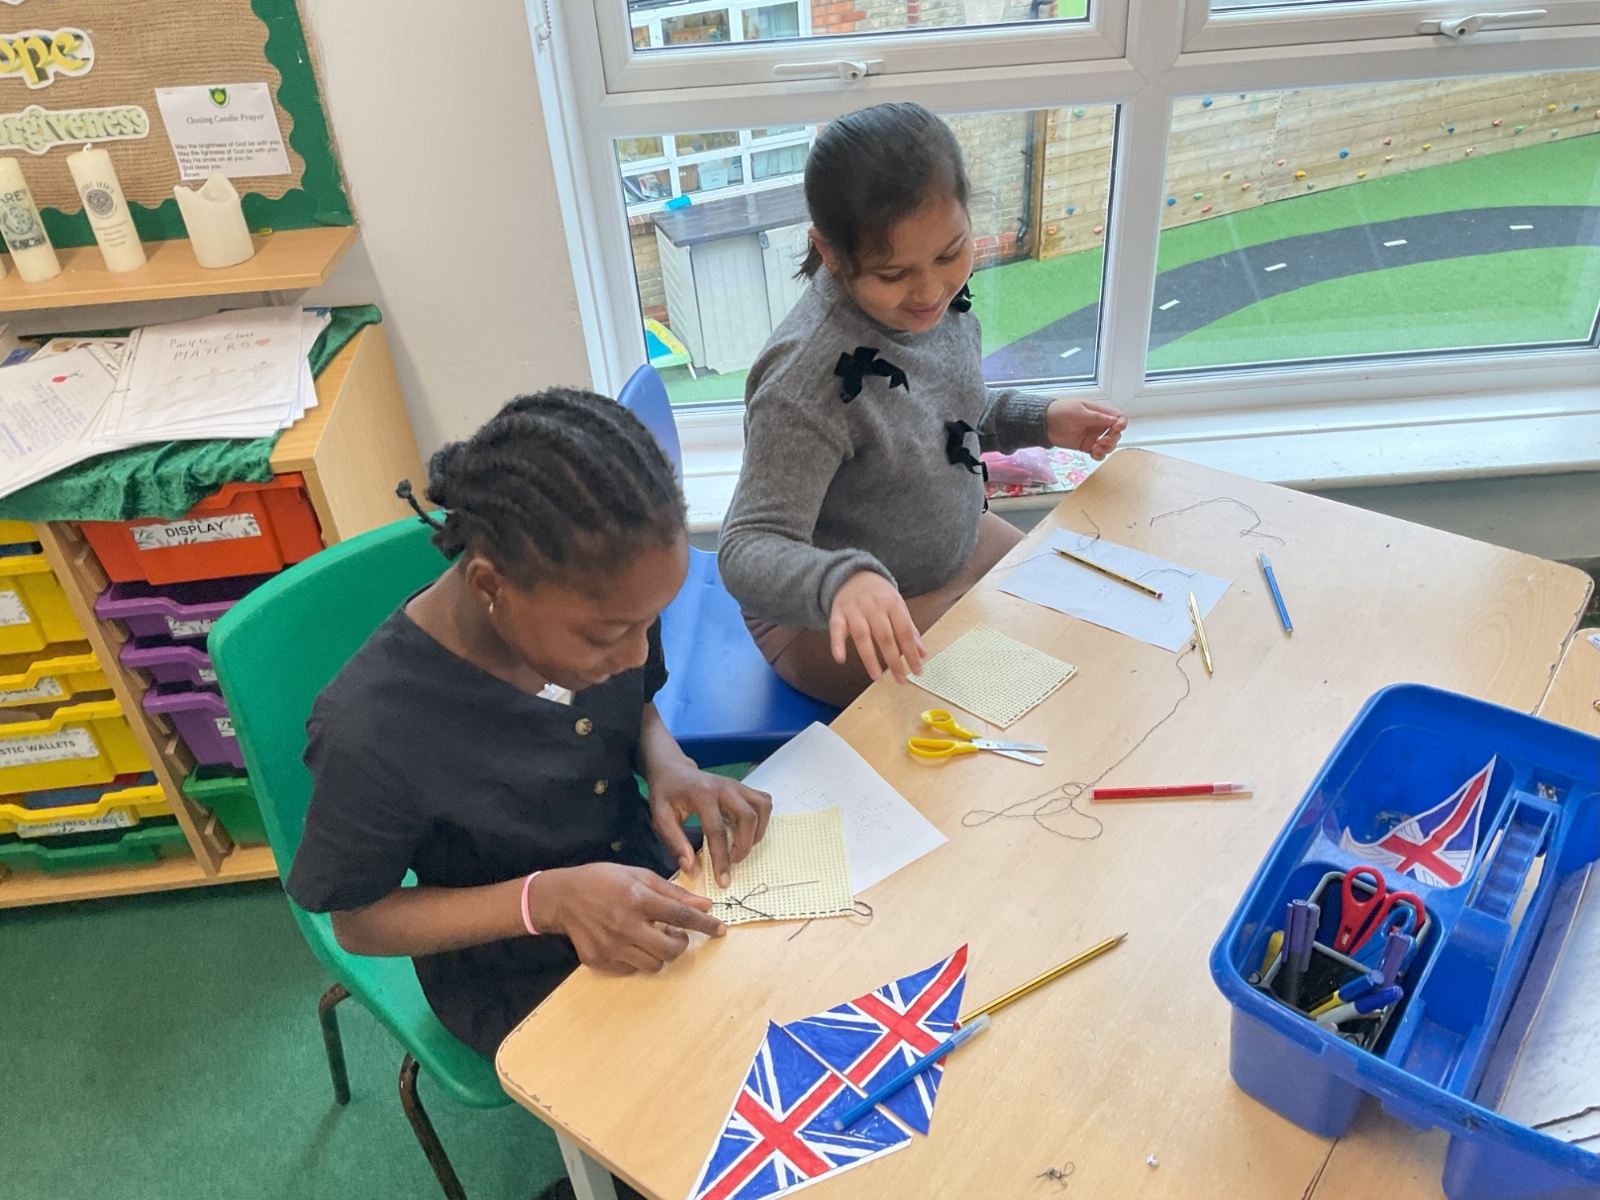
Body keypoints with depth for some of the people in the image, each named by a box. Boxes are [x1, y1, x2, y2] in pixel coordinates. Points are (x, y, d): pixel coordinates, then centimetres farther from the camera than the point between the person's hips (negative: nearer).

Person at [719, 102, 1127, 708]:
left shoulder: (938, 298, -11)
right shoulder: (808, 381, -35)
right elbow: (748, 550, -36)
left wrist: (1041, 420, -3)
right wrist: (842, 582, -55)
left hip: (958, 545, 8)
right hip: (831, 618, -8)